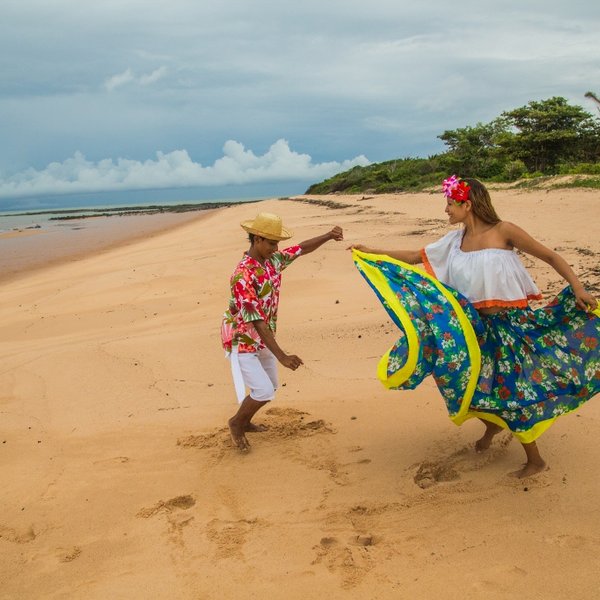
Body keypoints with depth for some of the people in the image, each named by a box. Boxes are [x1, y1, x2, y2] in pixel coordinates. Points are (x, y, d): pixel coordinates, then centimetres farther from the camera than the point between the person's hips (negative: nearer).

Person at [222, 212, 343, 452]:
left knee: (270, 386, 17)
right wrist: (282, 356, -36)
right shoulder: (243, 276, -29)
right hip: (243, 340, -8)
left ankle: (245, 422, 39)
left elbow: (303, 249, 9)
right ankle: (236, 423, 15)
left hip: (263, 338, 8)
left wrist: (329, 235, -10)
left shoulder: (273, 260, -4)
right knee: (263, 391, -11)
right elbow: (256, 321, -33)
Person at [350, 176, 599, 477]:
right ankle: (492, 425, 40)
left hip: (510, 325, -5)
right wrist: (370, 253, 10)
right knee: (466, 383, 8)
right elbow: (415, 257, 12)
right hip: (475, 325, 5)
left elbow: (550, 256, -7)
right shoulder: (455, 240, 4)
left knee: (512, 390, -1)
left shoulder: (503, 231, -11)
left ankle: (535, 459, 20)